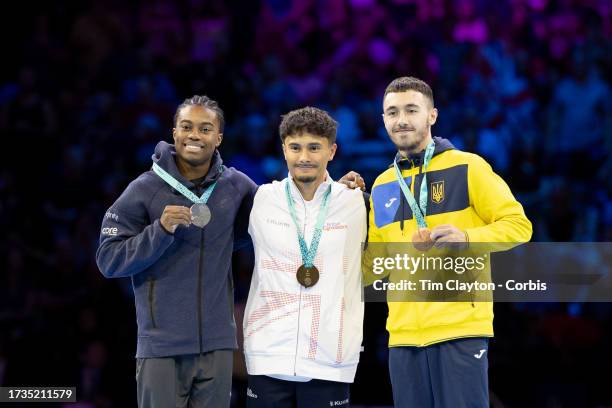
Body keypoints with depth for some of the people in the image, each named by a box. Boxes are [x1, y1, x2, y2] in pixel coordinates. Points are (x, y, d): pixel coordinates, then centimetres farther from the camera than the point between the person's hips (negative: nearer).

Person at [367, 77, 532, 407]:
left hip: (460, 330, -5)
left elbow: (519, 225, -3)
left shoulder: (467, 167, 0)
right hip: (403, 335, 5)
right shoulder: (382, 186, 16)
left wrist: (467, 238, -18)